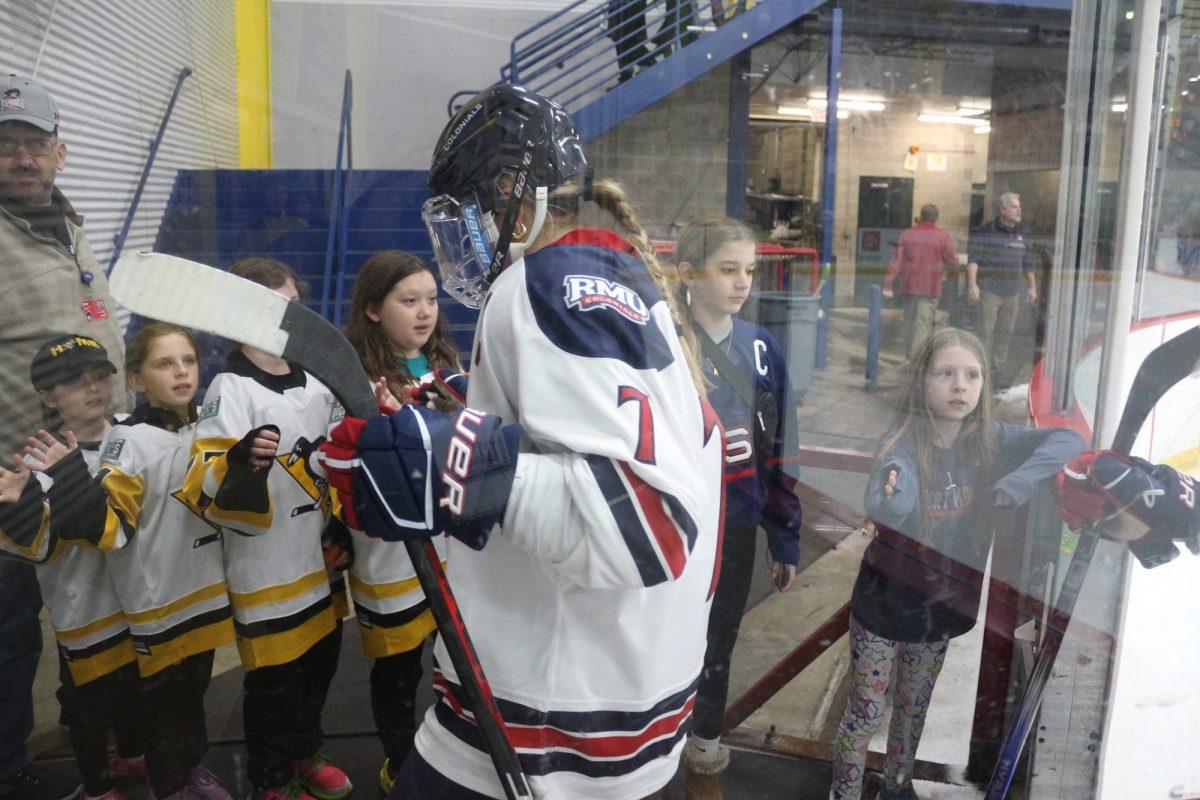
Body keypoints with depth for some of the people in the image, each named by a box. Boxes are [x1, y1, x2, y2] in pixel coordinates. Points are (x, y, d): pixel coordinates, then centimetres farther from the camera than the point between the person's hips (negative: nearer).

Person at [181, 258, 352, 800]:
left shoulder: (316, 384, 6)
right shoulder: (231, 389, -14)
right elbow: (205, 490, -23)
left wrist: (342, 525, 13)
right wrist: (239, 463, -42)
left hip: (323, 560, 7)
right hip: (266, 569, -6)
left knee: (320, 664, 19)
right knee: (274, 680, 5)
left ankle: (305, 755, 43)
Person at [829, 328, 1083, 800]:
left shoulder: (987, 440, -9)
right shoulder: (904, 443, -24)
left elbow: (1068, 441, -15)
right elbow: (890, 508, -43)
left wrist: (1013, 485, -29)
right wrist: (889, 496, -66)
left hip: (942, 605, 5)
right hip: (885, 604, -5)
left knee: (914, 708, 23)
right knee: (865, 714, 6)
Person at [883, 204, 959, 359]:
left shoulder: (907, 234, 1)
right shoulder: (943, 236, -6)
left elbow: (897, 261, -2)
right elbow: (953, 262, -3)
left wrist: (888, 285, -2)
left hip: (909, 286, 3)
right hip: (930, 288, -3)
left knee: (910, 320, 14)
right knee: (924, 323, -1)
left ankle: (909, 354, 21)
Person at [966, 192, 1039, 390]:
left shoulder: (1023, 234, 14)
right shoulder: (986, 233, -5)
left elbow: (1029, 263, 21)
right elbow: (974, 259, -10)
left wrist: (1032, 286, 19)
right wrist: (972, 283, -21)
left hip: (1013, 292, 6)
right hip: (990, 290, -5)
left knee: (1006, 333, 8)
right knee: (986, 333, -7)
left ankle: (1001, 373, 15)